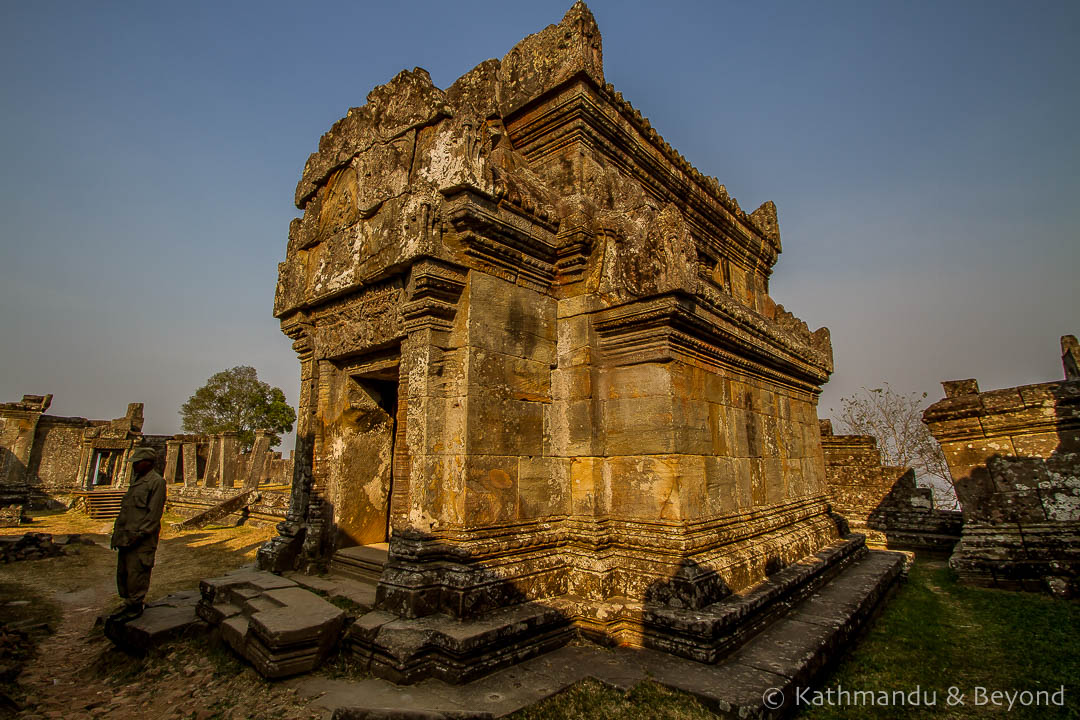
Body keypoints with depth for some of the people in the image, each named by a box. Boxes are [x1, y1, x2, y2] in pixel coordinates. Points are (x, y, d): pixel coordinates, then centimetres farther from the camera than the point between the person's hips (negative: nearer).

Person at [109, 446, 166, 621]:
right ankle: (128, 604, 29)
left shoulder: (157, 482, -13)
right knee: (123, 572, 16)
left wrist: (138, 535, -19)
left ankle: (136, 607, 10)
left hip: (142, 540, -9)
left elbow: (154, 514, -16)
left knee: (136, 574, -2)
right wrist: (117, 531, 13)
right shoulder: (137, 479, 16)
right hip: (126, 537, 9)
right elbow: (125, 509, 21)